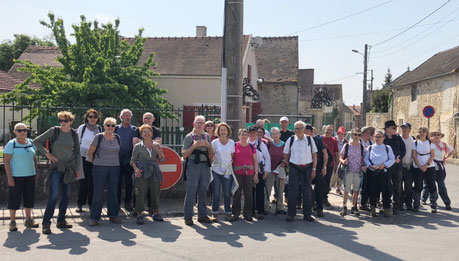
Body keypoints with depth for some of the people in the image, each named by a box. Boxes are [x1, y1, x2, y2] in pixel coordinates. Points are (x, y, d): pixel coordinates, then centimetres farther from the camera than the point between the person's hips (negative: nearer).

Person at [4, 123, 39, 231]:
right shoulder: (11, 144, -8)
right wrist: (9, 177, -15)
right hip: (16, 176, -5)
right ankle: (12, 222, 13)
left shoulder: (31, 142, 7)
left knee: (29, 198, 10)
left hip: (30, 176, 5)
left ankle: (28, 220, 23)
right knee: (14, 198, 2)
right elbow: (6, 161, -10)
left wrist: (36, 172, 11)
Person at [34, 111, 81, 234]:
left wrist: (78, 169, 8)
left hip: (70, 168, 4)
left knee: (66, 195, 8)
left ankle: (61, 221, 19)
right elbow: (36, 141, 1)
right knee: (54, 195, -11)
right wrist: (47, 153, -7)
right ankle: (46, 223, -4)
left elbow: (77, 152, 12)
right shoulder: (54, 131, -3)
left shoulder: (74, 134, 5)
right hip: (56, 167, -4)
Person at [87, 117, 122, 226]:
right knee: (98, 192, -3)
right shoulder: (98, 137, -3)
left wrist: (114, 161, 13)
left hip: (114, 168, 4)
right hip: (100, 167, -4)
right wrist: (95, 163, 5)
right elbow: (90, 152, 2)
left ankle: (113, 215, 17)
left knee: (113, 192, 7)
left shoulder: (117, 137, 9)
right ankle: (94, 217, 4)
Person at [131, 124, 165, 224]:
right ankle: (139, 214, 3)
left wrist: (158, 150, -8)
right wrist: (136, 169, -13)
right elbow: (133, 160, 5)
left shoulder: (157, 145, 13)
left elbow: (161, 159, 9)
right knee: (141, 193, -6)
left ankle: (156, 213, 19)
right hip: (142, 172, -3)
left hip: (154, 172, 3)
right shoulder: (138, 146, 6)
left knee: (155, 192, 5)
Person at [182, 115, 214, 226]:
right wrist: (194, 146, -13)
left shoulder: (207, 137, 14)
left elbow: (211, 156, 14)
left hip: (205, 166, 4)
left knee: (203, 192, 8)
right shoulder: (189, 137, 3)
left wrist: (209, 146, -4)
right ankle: (188, 217, 1)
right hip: (193, 166, -4)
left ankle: (202, 215, 17)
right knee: (191, 192, -4)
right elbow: (184, 154, -2)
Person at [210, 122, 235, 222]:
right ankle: (214, 213, 8)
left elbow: (232, 156, 13)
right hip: (216, 170, -1)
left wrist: (230, 163, 3)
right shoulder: (215, 142, 3)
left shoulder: (231, 142, 8)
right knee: (216, 192, -1)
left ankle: (228, 213, 14)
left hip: (228, 170, 2)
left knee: (227, 193, 4)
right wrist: (210, 165, -3)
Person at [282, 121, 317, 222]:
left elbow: (314, 155, 5)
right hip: (294, 168, -1)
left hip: (307, 168, 1)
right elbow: (286, 155, 9)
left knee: (307, 192, 4)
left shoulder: (309, 139, 3)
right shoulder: (290, 140, 2)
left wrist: (313, 169, 1)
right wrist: (286, 165, 3)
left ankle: (307, 214, 16)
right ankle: (291, 214, 12)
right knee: (292, 192, 0)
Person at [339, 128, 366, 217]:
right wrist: (343, 161, -20)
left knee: (356, 190, 9)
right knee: (346, 189, -4)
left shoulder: (362, 147, 3)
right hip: (348, 170, -2)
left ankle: (354, 207, 20)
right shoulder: (346, 146, -3)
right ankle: (344, 207, 4)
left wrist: (363, 166, -8)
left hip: (358, 171, 3)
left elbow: (362, 159, 11)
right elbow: (341, 158, 1)